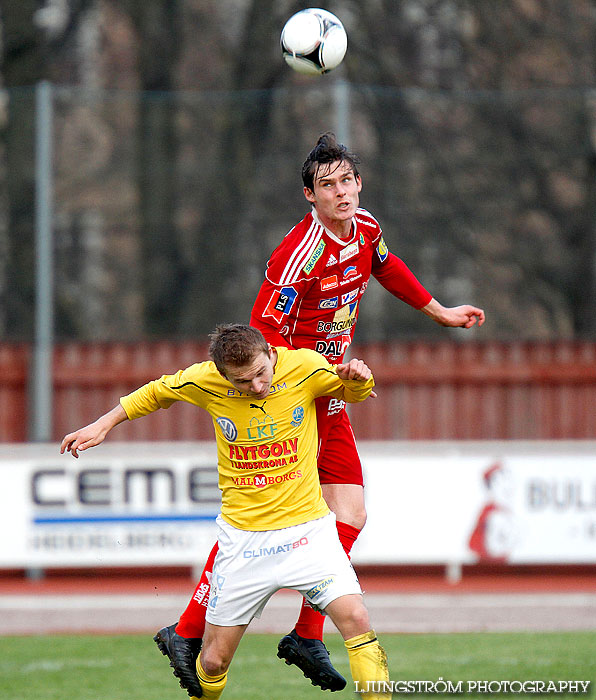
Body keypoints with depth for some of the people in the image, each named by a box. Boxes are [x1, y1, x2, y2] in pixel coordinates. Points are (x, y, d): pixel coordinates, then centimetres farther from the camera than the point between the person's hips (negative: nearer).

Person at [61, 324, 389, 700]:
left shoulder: (305, 367, -11)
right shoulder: (205, 380, -10)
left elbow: (353, 392, 9)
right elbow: (156, 392, 13)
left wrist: (358, 378, -14)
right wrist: (103, 425, 13)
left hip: (307, 526, -1)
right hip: (242, 535, 1)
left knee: (356, 620, -22)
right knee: (213, 661, 4)